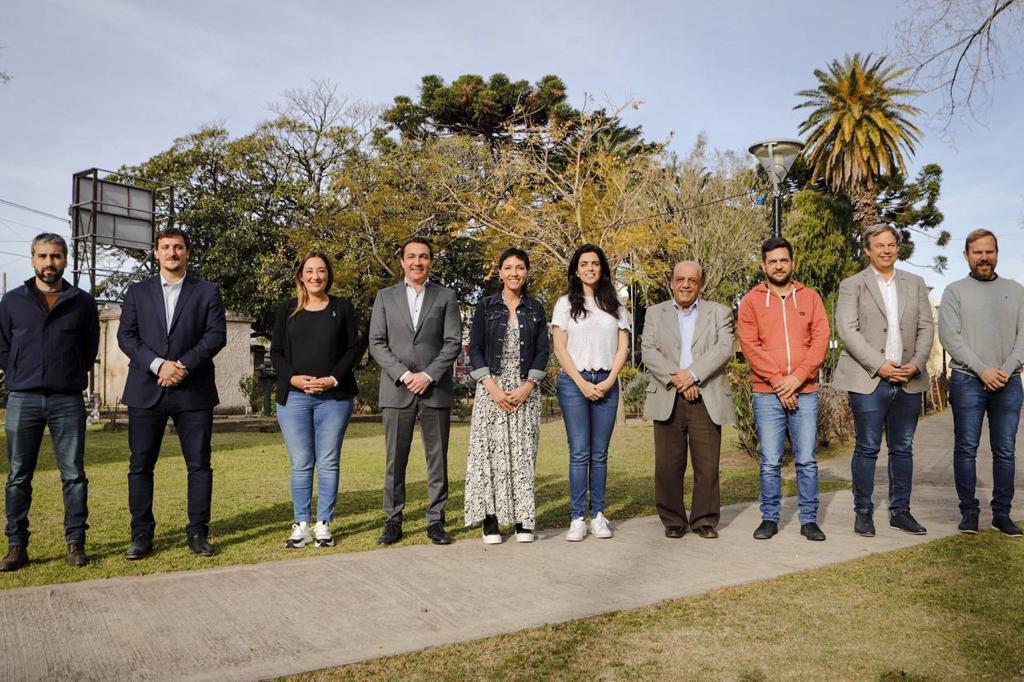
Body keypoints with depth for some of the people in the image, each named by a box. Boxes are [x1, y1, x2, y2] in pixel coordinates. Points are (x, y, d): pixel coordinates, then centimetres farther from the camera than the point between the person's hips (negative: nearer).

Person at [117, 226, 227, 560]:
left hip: (193, 391, -1)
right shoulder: (138, 291, 12)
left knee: (199, 464, 2)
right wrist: (158, 365, -13)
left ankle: (198, 532, 11)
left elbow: (217, 335, -2)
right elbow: (126, 336, 3)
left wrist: (184, 365, -14)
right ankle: (142, 535, 13)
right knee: (140, 465, 3)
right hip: (146, 391, 1)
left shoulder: (207, 291, 8)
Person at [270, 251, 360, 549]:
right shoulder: (287, 309, 10)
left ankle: (323, 525, 11)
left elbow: (354, 348, 4)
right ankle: (301, 525, 11)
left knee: (328, 463, 2)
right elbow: (276, 351, 8)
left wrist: (334, 379, -10)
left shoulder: (342, 308, 8)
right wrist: (293, 378, -10)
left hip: (334, 397, -1)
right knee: (300, 465, 3)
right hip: (294, 397, 1)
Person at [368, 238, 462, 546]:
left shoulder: (446, 296, 8)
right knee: (395, 461, 3)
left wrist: (428, 375, -11)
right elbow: (376, 343, 4)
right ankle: (393, 522, 12)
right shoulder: (386, 297, 11)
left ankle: (436, 521, 12)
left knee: (438, 460, 3)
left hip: (435, 390, 0)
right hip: (396, 391, 1)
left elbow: (453, 343, 0)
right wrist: (403, 374, -9)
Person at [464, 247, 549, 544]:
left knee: (522, 453, 1)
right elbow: (475, 349, 0)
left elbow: (543, 351, 5)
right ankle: (491, 519, 2)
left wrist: (527, 387, -8)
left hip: (526, 391, 1)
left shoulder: (535, 308, 9)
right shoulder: (486, 306, 4)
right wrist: (493, 388, -11)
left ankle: (523, 519, 6)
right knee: (490, 450, -3)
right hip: (491, 389, -1)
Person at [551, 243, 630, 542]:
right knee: (579, 453, -5)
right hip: (573, 382, -2)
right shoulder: (565, 304, 7)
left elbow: (623, 347, 9)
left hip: (606, 383, 2)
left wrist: (609, 381, -5)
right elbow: (559, 348, 1)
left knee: (600, 453, 4)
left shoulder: (615, 307, 14)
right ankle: (577, 518, -1)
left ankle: (598, 515, 10)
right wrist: (582, 382, -8)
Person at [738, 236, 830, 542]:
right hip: (767, 393, -1)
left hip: (804, 391, 1)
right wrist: (778, 382, -11)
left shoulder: (810, 297, 10)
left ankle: (809, 520, 14)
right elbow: (750, 345, -3)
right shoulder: (751, 301, 5)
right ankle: (770, 518, 13)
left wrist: (797, 377, -11)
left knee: (807, 460, 4)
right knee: (770, 462, 2)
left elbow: (821, 339, 1)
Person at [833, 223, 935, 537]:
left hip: (908, 381, 4)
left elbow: (926, 327, 10)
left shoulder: (915, 284, 15)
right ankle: (863, 512, 10)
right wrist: (879, 365, -14)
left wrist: (917, 363, -6)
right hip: (868, 380, -4)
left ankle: (900, 511, 20)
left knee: (903, 449, 9)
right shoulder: (852, 285, 2)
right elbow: (847, 330, -8)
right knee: (867, 449, -1)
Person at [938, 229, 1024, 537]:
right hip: (967, 381, -2)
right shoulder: (955, 291, 3)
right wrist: (983, 370, -12)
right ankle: (969, 511, 10)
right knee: (966, 449, 1)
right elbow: (949, 336, -5)